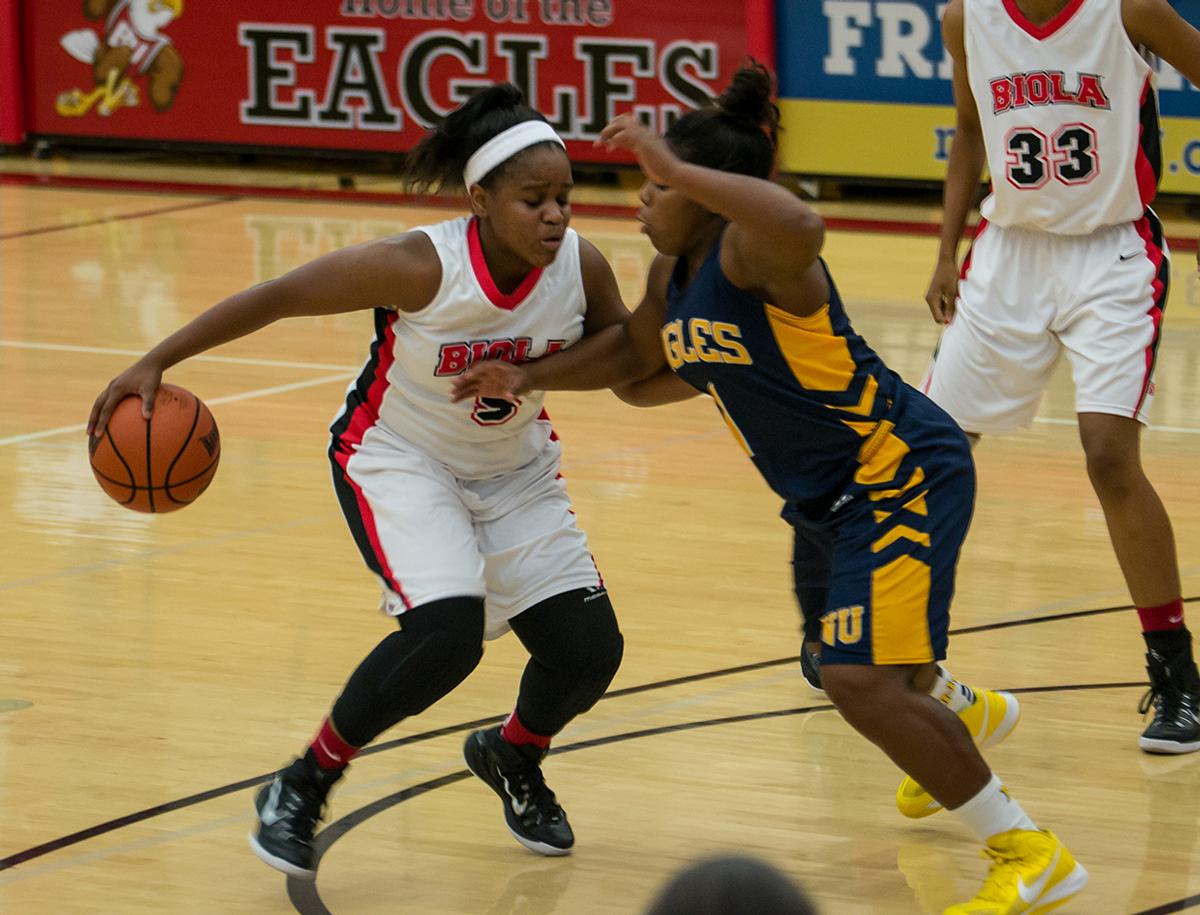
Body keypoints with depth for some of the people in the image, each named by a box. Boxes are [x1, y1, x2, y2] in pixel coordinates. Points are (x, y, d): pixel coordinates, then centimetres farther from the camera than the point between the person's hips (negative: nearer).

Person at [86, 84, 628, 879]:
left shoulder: (582, 267, -19)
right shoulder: (419, 268, -31)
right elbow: (277, 298, -21)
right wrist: (156, 364, -21)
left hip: (515, 469, 5)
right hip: (397, 458, -5)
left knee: (589, 649, -5)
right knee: (445, 632, -27)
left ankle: (513, 758, 31)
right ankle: (301, 789, -6)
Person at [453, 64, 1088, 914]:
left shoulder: (751, 252, -26)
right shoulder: (674, 275, 2)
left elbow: (803, 226, -52)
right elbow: (635, 350, 21)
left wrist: (675, 168, -45)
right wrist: (530, 377, 10)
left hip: (905, 470, -11)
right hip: (845, 491, 11)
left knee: (862, 681, -20)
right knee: (855, 661, 32)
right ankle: (965, 710, 68)